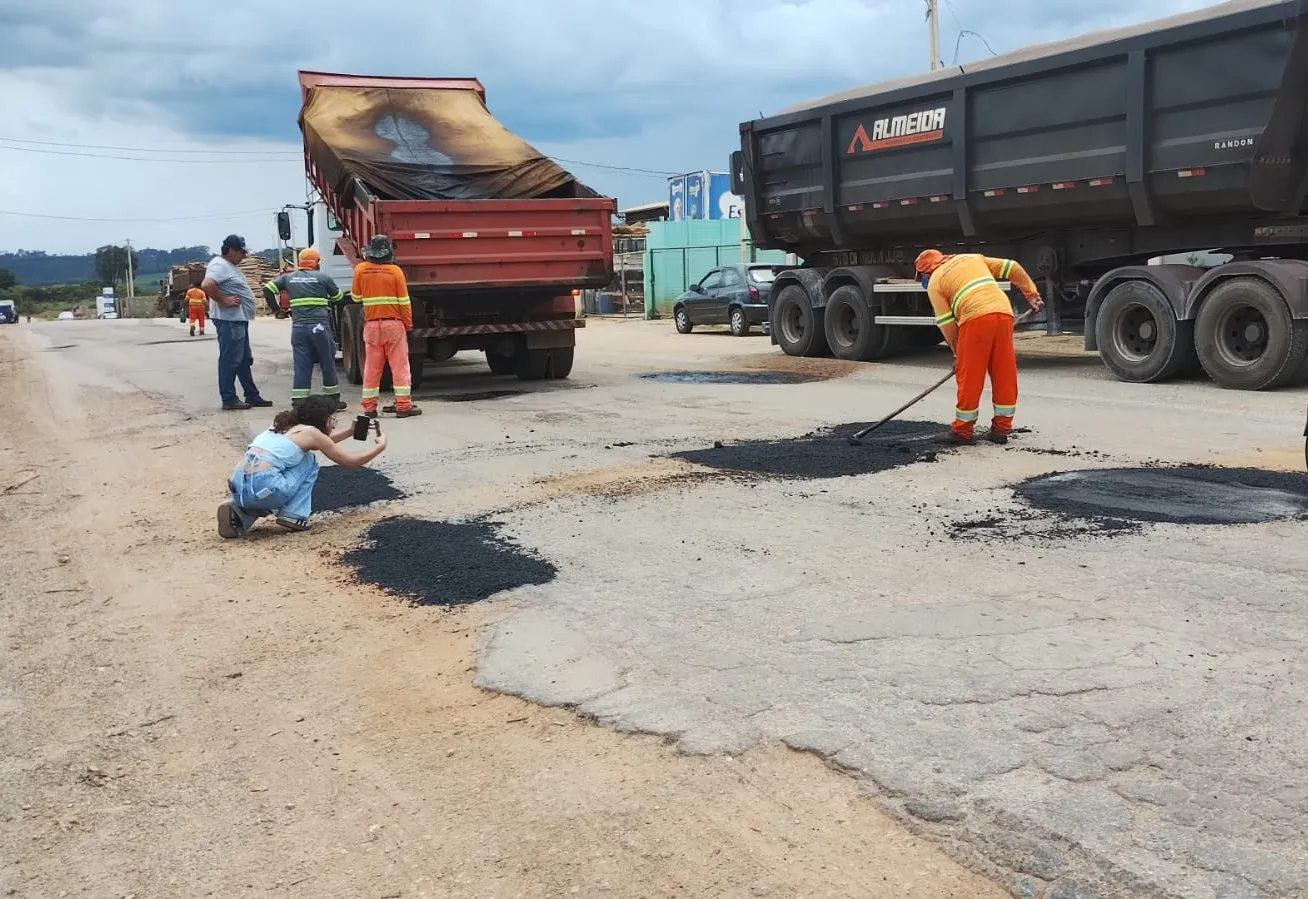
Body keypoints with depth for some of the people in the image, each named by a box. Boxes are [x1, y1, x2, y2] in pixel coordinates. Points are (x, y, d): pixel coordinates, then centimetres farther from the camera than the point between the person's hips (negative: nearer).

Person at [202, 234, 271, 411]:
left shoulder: (229, 266, 18)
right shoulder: (220, 265, -14)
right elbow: (207, 285, -30)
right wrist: (224, 301, -23)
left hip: (239, 320, 11)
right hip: (229, 321, -11)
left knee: (245, 360, 14)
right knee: (230, 360, -6)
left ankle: (252, 396, 21)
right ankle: (228, 400, -2)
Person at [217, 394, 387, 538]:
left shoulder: (286, 426, 26)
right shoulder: (311, 432, 5)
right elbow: (351, 461, 15)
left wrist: (352, 429, 50)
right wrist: (380, 446, 30)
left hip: (238, 485, 7)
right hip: (261, 487, -7)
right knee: (309, 462, 15)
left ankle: (240, 512, 11)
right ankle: (293, 517, 7)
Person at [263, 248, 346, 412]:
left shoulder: (289, 277, 10)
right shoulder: (323, 278, 1)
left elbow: (267, 289, 3)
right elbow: (338, 296, 13)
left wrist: (276, 309, 14)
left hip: (298, 327, 3)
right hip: (319, 326, -3)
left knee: (301, 366, 4)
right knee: (328, 364, 9)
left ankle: (298, 403, -1)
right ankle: (333, 400, 16)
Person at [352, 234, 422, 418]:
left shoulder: (360, 269, -1)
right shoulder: (395, 271, -7)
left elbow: (356, 296, 9)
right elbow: (404, 301, -6)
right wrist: (408, 324, 2)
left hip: (371, 325, 3)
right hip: (394, 324, -2)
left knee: (372, 368, 8)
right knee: (399, 366, 2)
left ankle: (369, 407, 10)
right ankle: (403, 406, 1)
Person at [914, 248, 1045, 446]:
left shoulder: (934, 283, 14)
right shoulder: (973, 258, 29)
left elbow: (946, 323, 8)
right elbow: (1012, 268, 22)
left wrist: (957, 352, 17)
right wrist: (1031, 294, 26)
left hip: (975, 318, -5)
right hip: (1004, 312, 5)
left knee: (969, 377, 2)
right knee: (1005, 375, 10)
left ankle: (962, 431, 8)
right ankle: (1001, 429, 15)